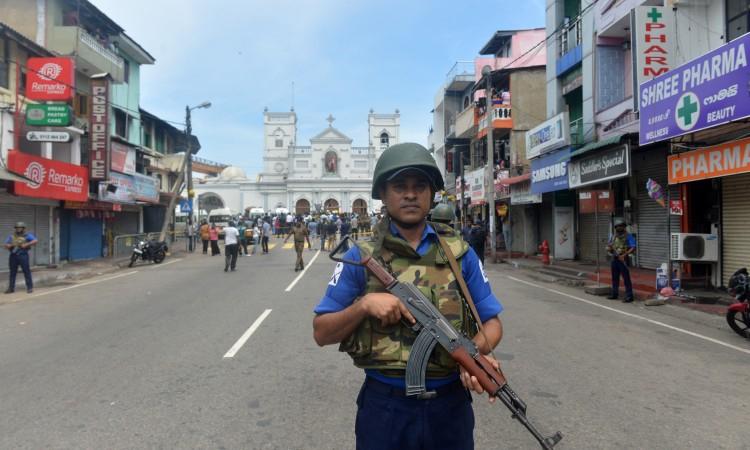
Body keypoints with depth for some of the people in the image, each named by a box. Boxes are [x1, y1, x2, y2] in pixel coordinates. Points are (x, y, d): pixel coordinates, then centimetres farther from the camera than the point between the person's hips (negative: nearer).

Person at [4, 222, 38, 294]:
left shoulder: (27, 236, 1)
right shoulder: (11, 237, 14)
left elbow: (35, 241, -12)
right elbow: (6, 246, 14)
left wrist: (26, 245, -19)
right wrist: (10, 245, -9)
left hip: (23, 255, -5)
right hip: (13, 256, 5)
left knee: (26, 271, -4)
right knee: (12, 272, 9)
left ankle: (30, 287, 0)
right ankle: (11, 288, 16)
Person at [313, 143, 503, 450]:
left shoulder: (460, 253, 1)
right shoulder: (361, 257, -4)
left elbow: (492, 321, 3)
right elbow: (321, 333, -2)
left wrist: (476, 351, -18)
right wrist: (364, 305, -19)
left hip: (450, 406, 2)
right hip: (384, 407, -1)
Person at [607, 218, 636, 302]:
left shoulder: (628, 236, -6)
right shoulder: (613, 236, 12)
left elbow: (633, 248, -13)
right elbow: (608, 247, 20)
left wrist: (624, 255, -21)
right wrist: (609, 249, -4)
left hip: (623, 260, -6)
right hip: (614, 259, 6)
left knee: (626, 278, -5)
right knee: (615, 278, 13)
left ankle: (629, 296, -3)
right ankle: (614, 294, 24)